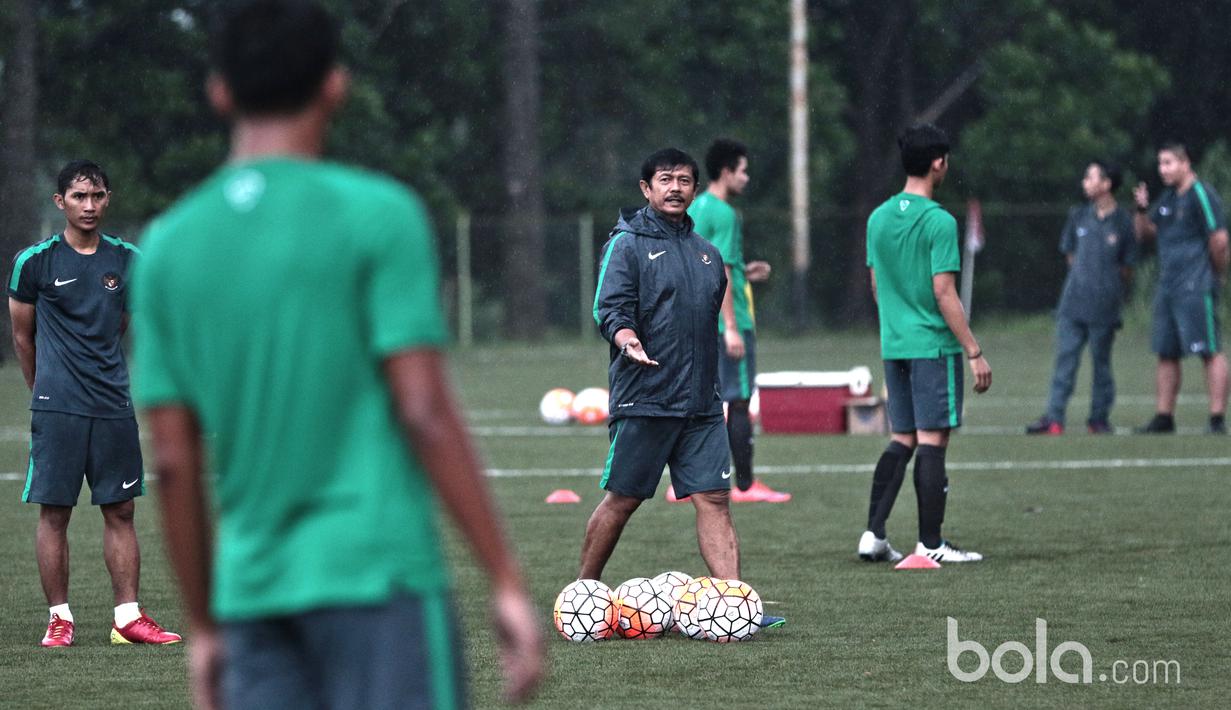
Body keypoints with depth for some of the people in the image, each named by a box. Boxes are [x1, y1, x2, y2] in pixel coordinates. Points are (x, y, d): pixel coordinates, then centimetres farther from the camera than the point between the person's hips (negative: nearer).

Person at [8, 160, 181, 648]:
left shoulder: (126, 260, 7)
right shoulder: (35, 261, -2)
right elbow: (23, 337, 9)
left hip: (113, 405, 3)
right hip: (56, 407, -3)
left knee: (120, 511, 4)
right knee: (54, 513, -1)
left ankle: (128, 618, 7)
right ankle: (59, 618, 6)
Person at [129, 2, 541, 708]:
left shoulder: (165, 248, 9)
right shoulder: (377, 214, -5)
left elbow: (174, 463, 9)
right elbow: (425, 414, -10)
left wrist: (205, 627, 17)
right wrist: (508, 582, -6)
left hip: (252, 592, 5)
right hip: (377, 573, -5)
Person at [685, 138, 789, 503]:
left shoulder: (694, 210, 14)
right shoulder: (723, 214, -14)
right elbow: (721, 274, -18)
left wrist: (743, 273, 19)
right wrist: (731, 327, -19)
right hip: (728, 322, -9)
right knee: (738, 401, -2)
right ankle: (745, 484, 3)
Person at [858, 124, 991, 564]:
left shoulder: (878, 218, 8)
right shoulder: (938, 222, -14)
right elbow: (944, 292, -17)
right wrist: (973, 351, -13)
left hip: (893, 346, 7)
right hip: (933, 346, -7)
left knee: (902, 440, 13)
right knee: (932, 441, -2)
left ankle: (873, 534, 7)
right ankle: (930, 544, 1)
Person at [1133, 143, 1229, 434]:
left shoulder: (1201, 195, -10)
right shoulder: (1168, 199, 17)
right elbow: (1146, 234, 23)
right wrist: (1142, 210, 5)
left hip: (1196, 289, -9)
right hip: (1167, 287, 9)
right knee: (1166, 353, 10)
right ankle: (1164, 418, 15)